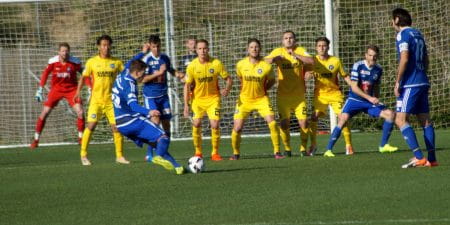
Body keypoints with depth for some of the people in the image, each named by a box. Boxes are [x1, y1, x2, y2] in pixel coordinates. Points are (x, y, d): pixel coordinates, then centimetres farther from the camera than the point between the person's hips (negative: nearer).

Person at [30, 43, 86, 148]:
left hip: (71, 89, 0)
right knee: (44, 113, -6)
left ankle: (81, 138, 3)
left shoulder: (75, 62, -14)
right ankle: (36, 139, 6)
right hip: (56, 89, 0)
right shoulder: (53, 61, -12)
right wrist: (40, 89, -1)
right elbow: (45, 74, 0)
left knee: (80, 112, -15)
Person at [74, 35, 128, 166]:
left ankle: (120, 156, 10)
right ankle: (83, 155, -1)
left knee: (117, 127, -2)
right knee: (91, 125, -11)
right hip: (96, 100, -1)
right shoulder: (92, 62, 2)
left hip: (111, 100, 2)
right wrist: (78, 91, 3)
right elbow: (84, 77, 11)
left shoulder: (116, 62, 4)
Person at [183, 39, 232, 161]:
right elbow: (187, 85, -3)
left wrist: (227, 89, -23)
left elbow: (228, 79, -1)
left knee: (215, 125, -12)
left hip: (213, 98, -1)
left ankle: (215, 153, 3)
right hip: (198, 99, 1)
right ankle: (198, 152, 16)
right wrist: (186, 105, -8)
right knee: (196, 124, -4)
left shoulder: (216, 63, -10)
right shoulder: (192, 66, -10)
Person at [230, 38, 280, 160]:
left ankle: (277, 151, -2)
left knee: (272, 123, -16)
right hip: (244, 100, 1)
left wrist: (263, 90, 3)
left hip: (261, 99, -1)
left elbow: (271, 80, 7)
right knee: (237, 128, -7)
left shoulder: (266, 66, -13)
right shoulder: (241, 65, -8)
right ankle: (236, 153, 15)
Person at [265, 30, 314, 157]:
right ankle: (287, 149, 13)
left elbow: (311, 61, -17)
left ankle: (303, 148, 9)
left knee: (303, 122, -6)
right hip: (283, 95, 0)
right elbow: (266, 60, -11)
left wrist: (295, 55, -26)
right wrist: (273, 59, -33)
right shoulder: (278, 52, 1)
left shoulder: (300, 51, -1)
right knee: (284, 122, -2)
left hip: (299, 94, 0)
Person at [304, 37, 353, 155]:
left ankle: (348, 145, 2)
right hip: (320, 94, 0)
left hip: (335, 93, 0)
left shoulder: (336, 61, -3)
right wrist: (308, 75, -30)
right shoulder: (313, 61, -3)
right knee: (314, 118, -12)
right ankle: (313, 145, 4)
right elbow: (306, 76, -6)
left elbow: (345, 76, 5)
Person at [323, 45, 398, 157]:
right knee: (343, 118, -28)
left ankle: (383, 145, 6)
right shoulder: (358, 66, -14)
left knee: (390, 114, -8)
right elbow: (354, 87, -19)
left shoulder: (378, 69, 2)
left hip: (370, 101, 5)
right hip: (355, 100, -5)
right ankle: (328, 150, -22)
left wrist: (376, 101, 18)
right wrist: (369, 98, -25)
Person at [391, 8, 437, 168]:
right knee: (425, 120, 8)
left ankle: (419, 157, -19)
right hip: (423, 82, 9)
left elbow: (404, 59, -19)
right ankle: (431, 159, 5)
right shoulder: (418, 34, 17)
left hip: (410, 84, -9)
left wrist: (397, 82, -15)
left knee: (400, 120, -9)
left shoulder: (403, 35, -8)